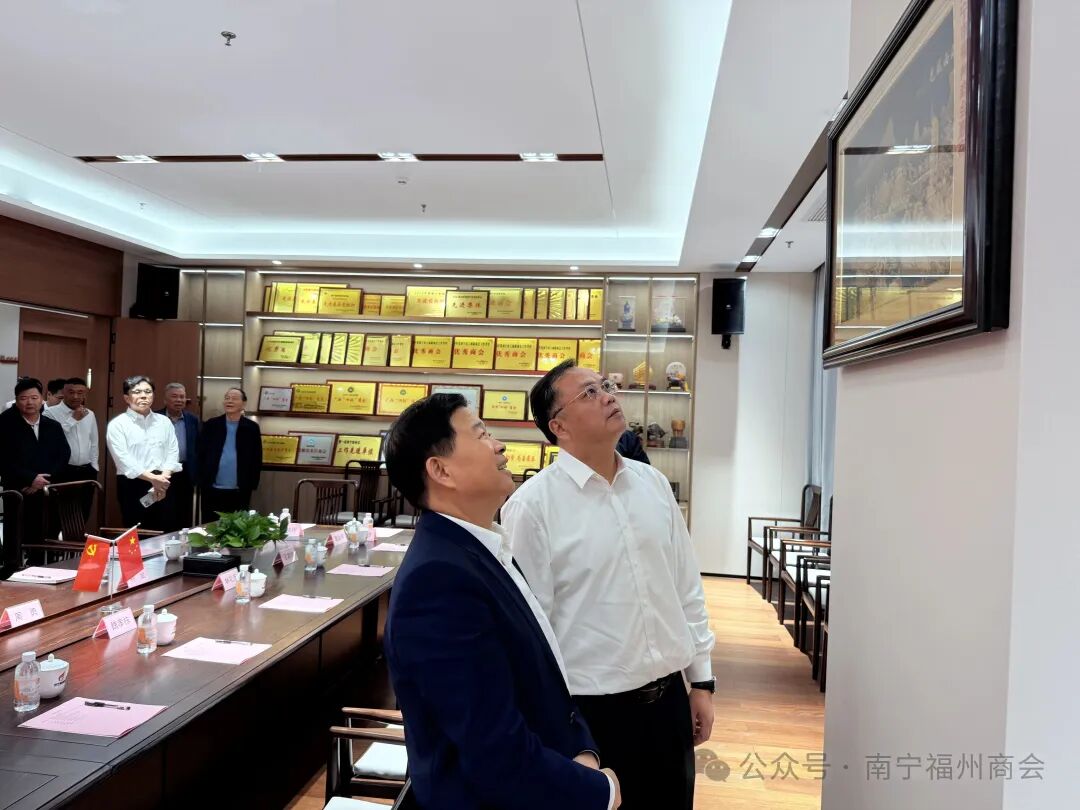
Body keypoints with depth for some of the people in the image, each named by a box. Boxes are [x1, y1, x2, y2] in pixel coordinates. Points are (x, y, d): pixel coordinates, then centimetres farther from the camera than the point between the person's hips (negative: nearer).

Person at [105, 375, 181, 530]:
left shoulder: (164, 421, 11)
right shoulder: (117, 424, -2)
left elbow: (173, 452, 5)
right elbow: (123, 460, -11)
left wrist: (163, 478, -11)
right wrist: (152, 478, -17)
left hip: (162, 487, 4)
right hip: (132, 486, -3)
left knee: (164, 534, 6)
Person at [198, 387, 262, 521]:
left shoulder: (251, 428, 2)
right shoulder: (211, 425, 4)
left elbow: (256, 458, 3)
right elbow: (201, 454, 5)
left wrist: (252, 484, -1)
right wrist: (201, 481, 0)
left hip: (240, 492, -1)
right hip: (212, 490, 1)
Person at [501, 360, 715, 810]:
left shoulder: (654, 483, 3)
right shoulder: (533, 504, -15)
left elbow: (687, 588, 8)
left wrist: (701, 680, 9)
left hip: (670, 698, 5)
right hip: (591, 708, -5)